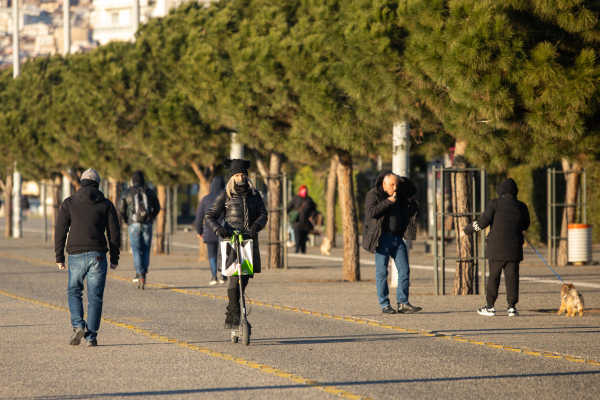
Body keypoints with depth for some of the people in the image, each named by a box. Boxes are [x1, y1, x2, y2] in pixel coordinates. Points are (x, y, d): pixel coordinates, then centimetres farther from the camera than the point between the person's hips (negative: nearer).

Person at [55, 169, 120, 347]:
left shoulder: (68, 203, 5)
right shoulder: (106, 205, 6)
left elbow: (60, 232, 3)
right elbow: (114, 233, 5)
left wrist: (59, 257, 8)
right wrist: (114, 258, 11)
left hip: (76, 256, 0)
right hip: (97, 257, 0)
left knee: (74, 292, 17)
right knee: (95, 297, 5)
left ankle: (78, 325, -5)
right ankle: (91, 337, 1)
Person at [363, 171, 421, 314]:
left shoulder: (399, 194, 14)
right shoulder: (373, 194, -5)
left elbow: (413, 191, 25)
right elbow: (371, 211, -18)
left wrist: (403, 180, 8)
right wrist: (388, 202, -18)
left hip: (397, 238, 6)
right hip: (383, 238, -6)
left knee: (404, 270, 0)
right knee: (382, 272, -3)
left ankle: (403, 303, 2)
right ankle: (384, 305, 0)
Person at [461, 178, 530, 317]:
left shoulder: (495, 203, -5)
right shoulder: (521, 207, 4)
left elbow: (483, 222, -10)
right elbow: (526, 226, 17)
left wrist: (467, 230, 1)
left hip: (496, 248, -2)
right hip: (514, 248, 2)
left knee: (494, 276, 6)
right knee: (512, 277, 4)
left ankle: (490, 306, 7)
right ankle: (512, 306, -1)